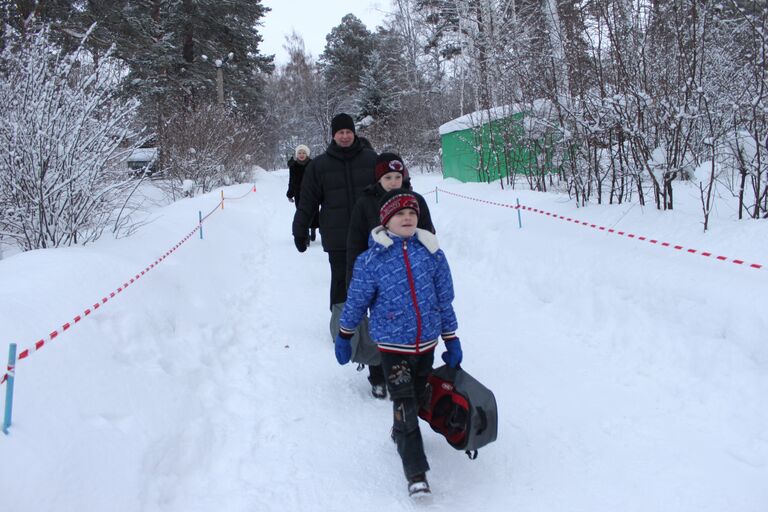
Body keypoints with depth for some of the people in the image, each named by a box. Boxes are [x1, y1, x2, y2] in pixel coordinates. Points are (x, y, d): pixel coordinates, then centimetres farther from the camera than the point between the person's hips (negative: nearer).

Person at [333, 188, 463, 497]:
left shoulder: (431, 252, -2)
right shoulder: (371, 259, -9)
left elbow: (445, 299, 5)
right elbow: (356, 301, 1)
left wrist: (452, 340, 7)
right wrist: (344, 337, 9)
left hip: (427, 342, 4)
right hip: (393, 344, -3)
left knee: (419, 399, 18)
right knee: (404, 405, -6)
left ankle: (401, 433, 47)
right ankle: (416, 473, 3)